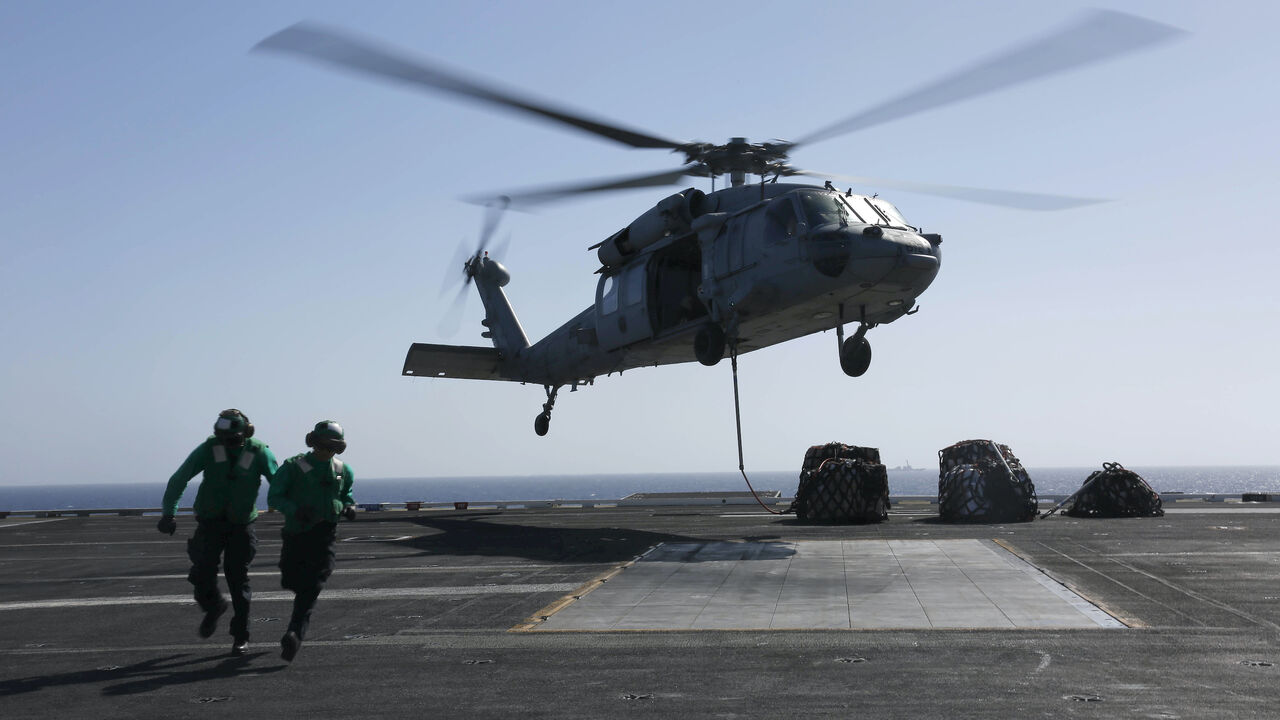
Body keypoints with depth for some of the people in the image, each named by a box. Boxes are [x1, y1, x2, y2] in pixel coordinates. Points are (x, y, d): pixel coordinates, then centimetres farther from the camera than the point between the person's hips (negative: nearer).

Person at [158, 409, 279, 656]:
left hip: (241, 526, -1)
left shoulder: (259, 452, -10)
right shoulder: (210, 448, -9)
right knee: (203, 573, -6)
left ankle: (241, 637, 7)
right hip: (210, 522, 1)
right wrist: (168, 512, -13)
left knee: (238, 577, -5)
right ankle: (213, 607, 29)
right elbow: (179, 478, -6)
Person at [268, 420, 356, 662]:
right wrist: (295, 510, -20)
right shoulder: (293, 466, -1)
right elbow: (274, 497, -2)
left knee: (311, 588, -13)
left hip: (325, 535, 1)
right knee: (292, 583, 8)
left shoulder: (343, 471, 9)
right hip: (297, 533, -1)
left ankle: (295, 634, -21)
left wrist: (348, 507, 1)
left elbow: (346, 495, 25)